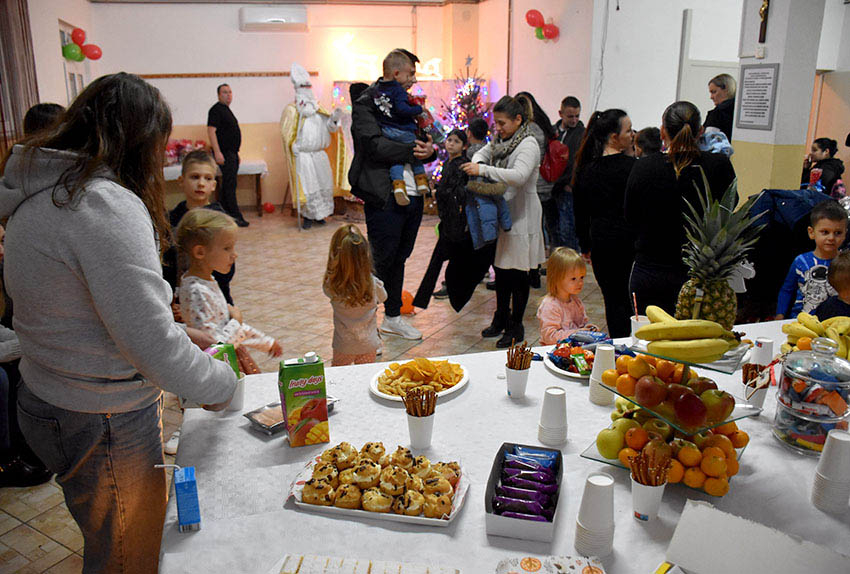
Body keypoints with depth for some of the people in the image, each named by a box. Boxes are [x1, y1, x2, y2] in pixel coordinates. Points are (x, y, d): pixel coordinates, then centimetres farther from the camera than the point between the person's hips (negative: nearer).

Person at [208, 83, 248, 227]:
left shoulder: (226, 109, 19)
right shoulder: (216, 109, -10)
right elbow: (211, 131, -19)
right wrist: (217, 152, -26)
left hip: (232, 153, 10)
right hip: (224, 153, -10)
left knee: (228, 184, 12)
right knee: (230, 184, -9)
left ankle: (224, 214, 18)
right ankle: (235, 216, -8)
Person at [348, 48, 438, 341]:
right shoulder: (366, 103, -6)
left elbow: (422, 140, 17)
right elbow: (375, 145, -19)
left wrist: (429, 150, -7)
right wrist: (413, 150, -15)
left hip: (413, 194, 7)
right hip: (385, 197, -7)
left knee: (399, 259, 16)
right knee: (381, 261, -2)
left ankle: (392, 317, 29)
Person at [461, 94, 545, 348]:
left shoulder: (528, 145, -16)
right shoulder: (501, 139, 9)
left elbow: (519, 176, -31)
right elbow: (484, 152, 23)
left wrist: (484, 170, -33)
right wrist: (478, 163, -2)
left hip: (520, 217, -8)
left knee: (517, 272, 0)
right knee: (500, 267, 16)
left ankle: (516, 327, 12)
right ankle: (501, 319, 30)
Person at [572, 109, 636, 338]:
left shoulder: (586, 167, 4)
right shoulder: (630, 166, -13)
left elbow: (580, 212, 10)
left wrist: (586, 246, 18)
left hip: (601, 243, 5)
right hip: (627, 242, -5)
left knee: (612, 300, 12)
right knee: (629, 300, 5)